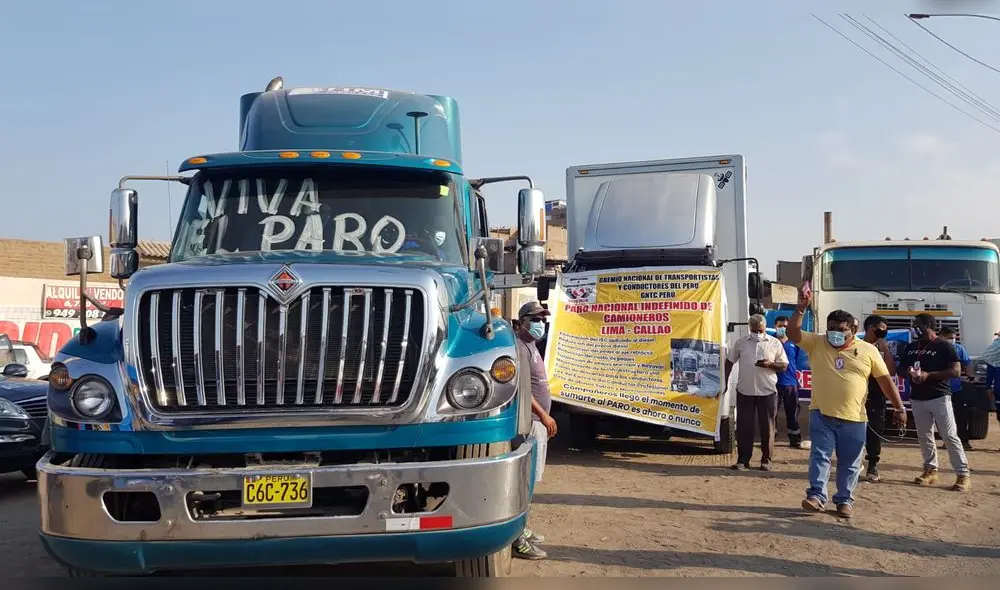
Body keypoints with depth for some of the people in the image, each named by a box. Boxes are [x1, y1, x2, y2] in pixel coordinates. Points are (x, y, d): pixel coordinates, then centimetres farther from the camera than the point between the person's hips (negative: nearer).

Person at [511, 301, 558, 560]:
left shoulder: (531, 346, 19)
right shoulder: (520, 347, -14)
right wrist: (544, 415, -20)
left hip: (537, 422, 11)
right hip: (529, 422, -11)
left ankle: (521, 528, 25)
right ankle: (518, 540, -7)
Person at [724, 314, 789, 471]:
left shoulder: (775, 343, 4)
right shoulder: (741, 343, 8)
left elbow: (784, 366, 3)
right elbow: (729, 361, 14)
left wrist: (770, 364, -16)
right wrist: (725, 381, 7)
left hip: (767, 391, -1)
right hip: (744, 391, 1)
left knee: (767, 427, 4)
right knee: (744, 426, 3)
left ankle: (766, 460, 13)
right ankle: (743, 460, 9)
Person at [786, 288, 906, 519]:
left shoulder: (868, 350, 2)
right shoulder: (816, 343, 2)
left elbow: (885, 380, 4)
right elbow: (792, 333, -10)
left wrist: (899, 408, 2)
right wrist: (801, 308, -21)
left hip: (854, 418, 0)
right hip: (821, 414, 0)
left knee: (849, 463, 8)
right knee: (819, 455, -5)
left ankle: (845, 500, 20)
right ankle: (816, 496, -4)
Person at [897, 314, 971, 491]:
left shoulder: (944, 346, -7)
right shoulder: (911, 347, 12)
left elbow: (956, 371, -13)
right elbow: (900, 368, 18)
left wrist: (928, 375, -21)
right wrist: (908, 372, -7)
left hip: (939, 397, -6)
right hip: (917, 398, 6)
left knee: (950, 436, -6)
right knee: (924, 436, 10)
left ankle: (963, 475, -3)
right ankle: (930, 470, 21)